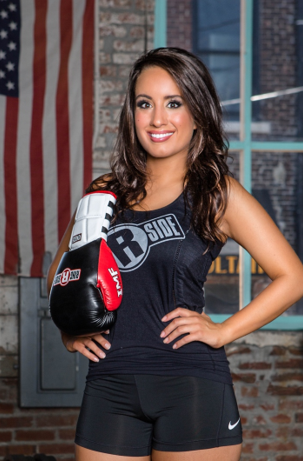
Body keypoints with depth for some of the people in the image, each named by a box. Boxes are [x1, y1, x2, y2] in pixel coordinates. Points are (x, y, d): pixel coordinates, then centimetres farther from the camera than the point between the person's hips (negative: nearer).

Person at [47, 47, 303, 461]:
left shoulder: (218, 193, 0)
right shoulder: (106, 193, 10)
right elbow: (60, 272, 24)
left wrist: (221, 332, -7)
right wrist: (70, 331, 8)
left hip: (190, 384, -3)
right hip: (109, 385, 3)